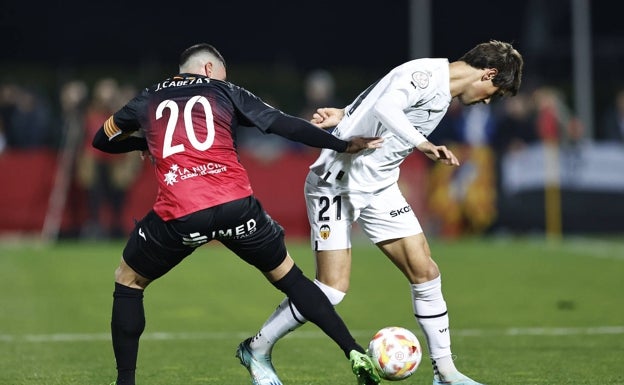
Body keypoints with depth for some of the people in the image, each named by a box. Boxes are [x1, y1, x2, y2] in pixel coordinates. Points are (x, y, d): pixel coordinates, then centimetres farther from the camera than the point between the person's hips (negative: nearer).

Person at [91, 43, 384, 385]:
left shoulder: (148, 99, 22)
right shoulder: (224, 91, 19)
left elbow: (101, 140, 33)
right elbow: (284, 125, 13)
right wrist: (343, 145, 19)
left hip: (178, 215, -1)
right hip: (236, 206, 1)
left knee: (128, 282, 23)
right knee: (288, 277, 21)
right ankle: (354, 354, 14)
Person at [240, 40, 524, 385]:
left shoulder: (443, 94, 12)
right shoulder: (427, 73, -17)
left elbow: (371, 107, 14)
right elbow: (385, 107, -33)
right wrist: (424, 145, -36)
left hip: (379, 188, 9)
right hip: (336, 184, -9)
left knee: (425, 272, 2)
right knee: (333, 288, -10)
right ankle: (258, 348, 9)